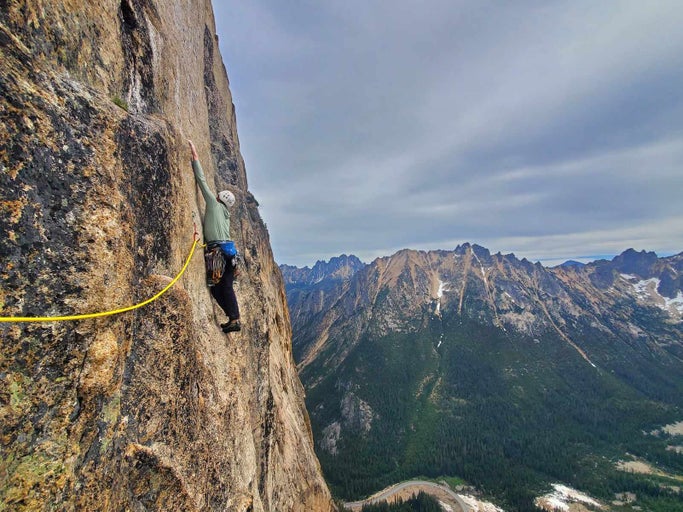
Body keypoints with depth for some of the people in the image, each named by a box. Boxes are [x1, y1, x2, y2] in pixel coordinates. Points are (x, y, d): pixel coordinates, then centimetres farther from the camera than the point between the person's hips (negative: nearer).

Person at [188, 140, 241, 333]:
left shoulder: (214, 203, 6)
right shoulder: (226, 214, 25)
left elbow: (202, 180, 7)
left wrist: (195, 156, 12)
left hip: (217, 250, -7)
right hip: (229, 248, 7)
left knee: (216, 287, 0)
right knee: (227, 286, 8)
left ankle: (233, 318, -1)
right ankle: (234, 319, 8)